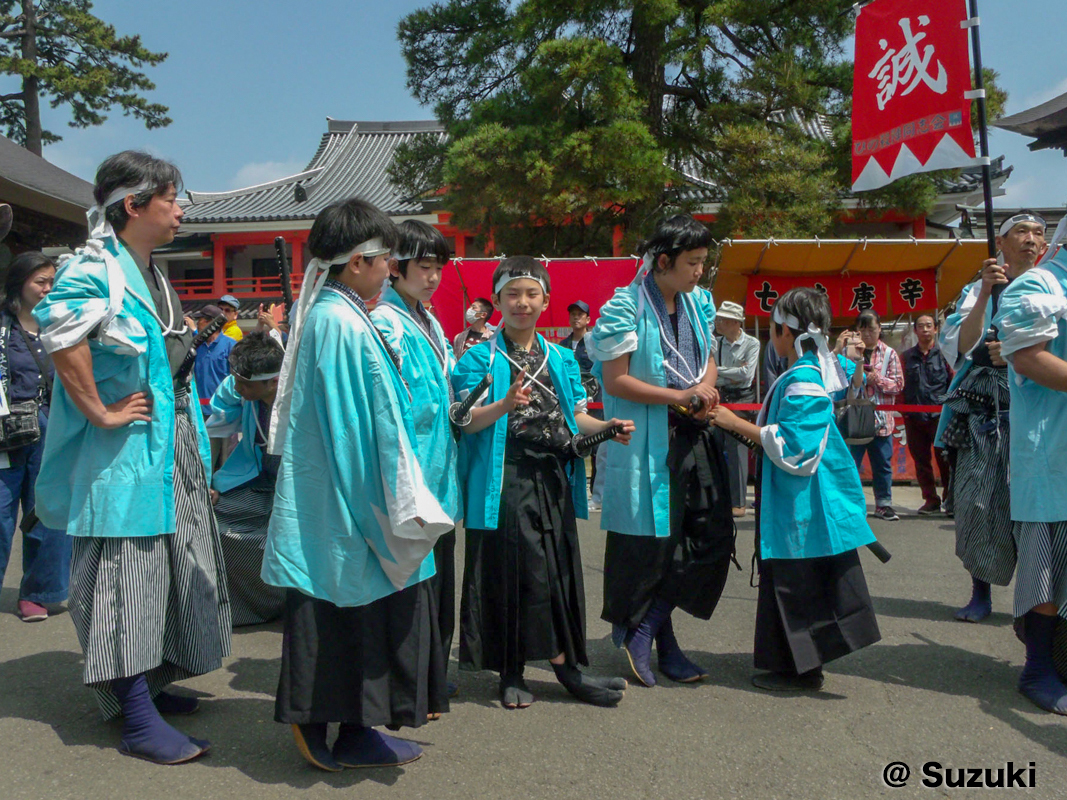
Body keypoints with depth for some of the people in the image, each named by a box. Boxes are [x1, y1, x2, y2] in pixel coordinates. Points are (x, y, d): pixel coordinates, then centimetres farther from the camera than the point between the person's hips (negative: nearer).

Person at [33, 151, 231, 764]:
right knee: (127, 572, -3)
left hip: (173, 452, 9)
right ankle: (139, 721, 3)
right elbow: (60, 330, -34)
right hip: (125, 455, -9)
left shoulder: (152, 274, 14)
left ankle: (143, 687, 29)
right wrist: (100, 412, -27)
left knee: (168, 568, 15)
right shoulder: (98, 269, -15)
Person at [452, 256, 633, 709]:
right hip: (506, 480, -4)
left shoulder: (561, 359, 16)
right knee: (515, 567, -4)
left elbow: (575, 417, 13)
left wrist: (606, 427, -6)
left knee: (560, 566, 5)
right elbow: (468, 421, -10)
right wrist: (505, 405, -28)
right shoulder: (479, 357, 1)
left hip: (554, 477, 5)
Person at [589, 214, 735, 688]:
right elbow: (616, 381, -12)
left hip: (693, 437, 7)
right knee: (652, 542, 1)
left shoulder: (698, 303, 12)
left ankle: (643, 628, 12)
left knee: (713, 536, 1)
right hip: (646, 442, -7)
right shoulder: (627, 307, -9)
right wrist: (680, 396, -16)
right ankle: (662, 642, 19)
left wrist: (706, 387, -1)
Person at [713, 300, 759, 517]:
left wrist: (720, 371, -8)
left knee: (736, 451, -4)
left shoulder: (751, 343, -4)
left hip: (741, 399, -4)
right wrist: (732, 375, -12)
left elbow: (747, 373, -13)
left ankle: (738, 502, 4)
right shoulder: (715, 343, 8)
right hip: (719, 399, 5)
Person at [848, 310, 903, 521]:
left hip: (881, 418, 1)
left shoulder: (889, 354, 6)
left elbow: (898, 385, 0)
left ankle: (883, 504, 18)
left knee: (882, 464, 8)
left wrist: (878, 379, -15)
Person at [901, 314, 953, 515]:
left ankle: (950, 499, 5)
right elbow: (901, 385, 11)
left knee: (945, 459, -5)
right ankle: (931, 500, 16)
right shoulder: (907, 356, 12)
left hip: (939, 416, -3)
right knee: (921, 461, 7)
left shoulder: (944, 354, 4)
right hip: (914, 416, 3)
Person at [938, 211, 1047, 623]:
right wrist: (985, 295, -10)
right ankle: (981, 593, 7)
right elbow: (960, 347, -1)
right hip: (986, 410, 0)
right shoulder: (978, 289, 12)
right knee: (979, 498, -4)